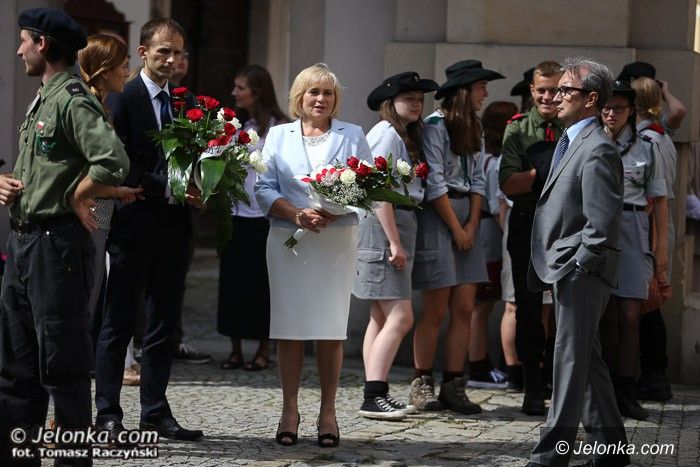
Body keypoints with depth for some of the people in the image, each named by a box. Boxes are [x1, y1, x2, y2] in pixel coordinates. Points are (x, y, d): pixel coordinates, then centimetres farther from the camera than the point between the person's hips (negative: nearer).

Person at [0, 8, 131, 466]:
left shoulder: (73, 101, -14)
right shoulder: (43, 100, 16)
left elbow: (113, 162, -29)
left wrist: (75, 197, -15)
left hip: (56, 243, -10)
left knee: (61, 362, -3)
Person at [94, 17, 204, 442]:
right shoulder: (122, 101, -7)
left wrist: (197, 190, -4)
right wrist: (168, 188, -20)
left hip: (174, 227, 6)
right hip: (134, 227, -6)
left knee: (165, 324, 10)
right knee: (119, 323, 0)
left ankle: (156, 411, 17)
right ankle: (108, 413, 4)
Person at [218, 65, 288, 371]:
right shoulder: (238, 126, 11)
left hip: (263, 217, -6)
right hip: (235, 214, 6)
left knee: (261, 283, 1)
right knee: (232, 280, 6)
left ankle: (264, 351, 10)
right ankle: (235, 349, 14)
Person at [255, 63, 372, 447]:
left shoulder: (352, 136, 11)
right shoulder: (278, 135, 13)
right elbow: (264, 188, 4)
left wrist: (335, 212, -15)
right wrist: (296, 214, -13)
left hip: (337, 241, 0)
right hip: (288, 241, 1)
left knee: (330, 329, -3)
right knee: (289, 328, -2)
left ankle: (328, 412, 4)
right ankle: (290, 409, 6)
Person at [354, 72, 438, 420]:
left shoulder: (406, 135, 19)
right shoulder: (387, 134, -11)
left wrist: (399, 241, 7)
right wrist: (395, 243, -18)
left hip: (400, 222, 10)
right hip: (384, 225, -10)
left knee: (382, 316, 10)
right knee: (400, 316, -13)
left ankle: (375, 395, 13)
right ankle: (374, 396, -13)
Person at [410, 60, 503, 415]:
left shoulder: (474, 130, 15)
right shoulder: (435, 126, -9)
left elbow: (477, 181, 12)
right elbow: (434, 184, -12)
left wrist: (472, 226, 0)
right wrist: (456, 229, -9)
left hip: (467, 218, 7)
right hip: (436, 218, -7)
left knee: (464, 309, 2)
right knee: (437, 310, -5)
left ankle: (453, 387, 5)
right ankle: (422, 385, 5)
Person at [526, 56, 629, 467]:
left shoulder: (597, 150, -15)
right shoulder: (570, 142, 16)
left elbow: (601, 223, -20)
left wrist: (576, 270, -17)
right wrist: (555, 269, 12)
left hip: (581, 273, -10)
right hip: (567, 269, 10)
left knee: (571, 362, -7)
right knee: (587, 362, 15)